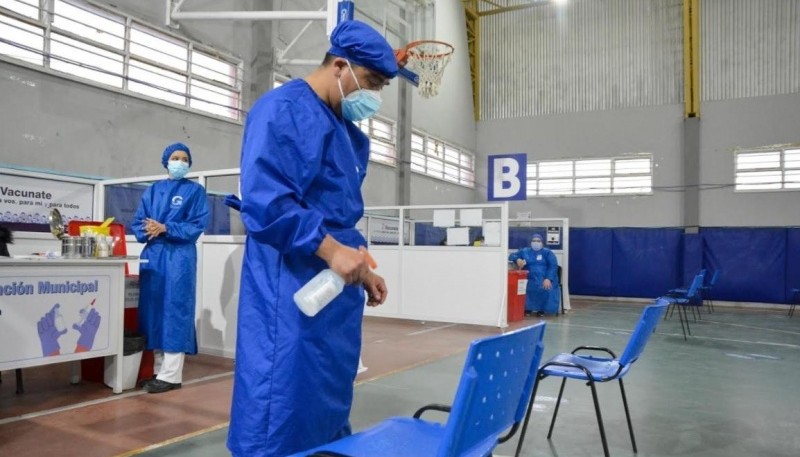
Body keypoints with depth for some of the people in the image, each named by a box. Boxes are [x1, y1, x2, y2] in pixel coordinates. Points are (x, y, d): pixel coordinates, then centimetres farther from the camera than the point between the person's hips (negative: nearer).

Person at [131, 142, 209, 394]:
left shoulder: (195, 190, 4)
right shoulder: (152, 191, 17)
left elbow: (197, 225, -5)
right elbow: (137, 223, 13)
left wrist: (165, 228, -15)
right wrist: (147, 230, -10)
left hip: (179, 257, -5)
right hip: (153, 255, 5)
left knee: (175, 310, -7)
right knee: (153, 310, 5)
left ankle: (171, 375, -4)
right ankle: (159, 370, 14)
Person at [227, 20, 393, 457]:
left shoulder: (350, 131, 18)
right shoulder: (281, 109, -10)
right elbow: (263, 201, -22)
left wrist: (360, 267, 14)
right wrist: (330, 249, -24)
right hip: (290, 293, -9)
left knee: (329, 408, 16)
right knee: (282, 412, -1)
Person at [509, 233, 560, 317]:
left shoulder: (547, 252, 10)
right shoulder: (524, 251, 17)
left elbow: (553, 266, -2)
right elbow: (512, 256, 11)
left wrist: (548, 279, -19)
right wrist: (517, 259, -13)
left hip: (544, 279, -1)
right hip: (529, 279, 1)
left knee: (546, 288, -33)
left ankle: (541, 309, -12)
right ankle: (527, 308, -12)